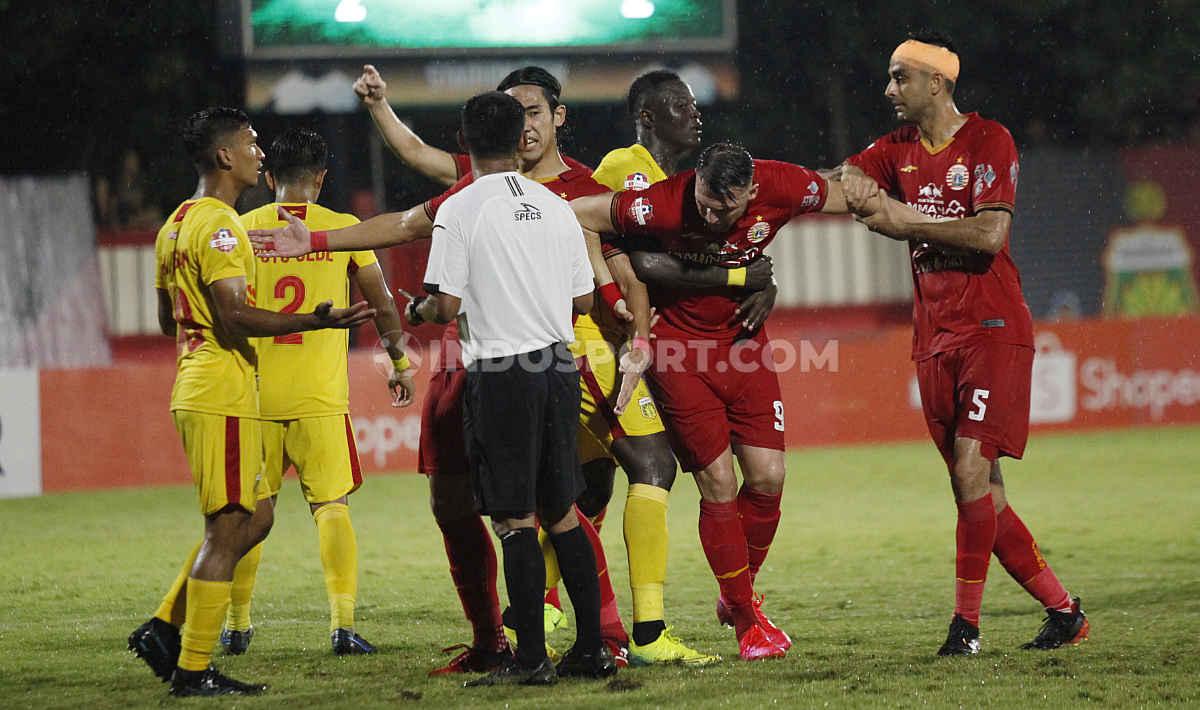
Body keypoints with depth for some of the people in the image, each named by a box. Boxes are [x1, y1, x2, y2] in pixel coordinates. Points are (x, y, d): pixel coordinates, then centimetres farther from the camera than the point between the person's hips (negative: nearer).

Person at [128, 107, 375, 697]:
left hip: (195, 389, 10)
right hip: (222, 396, -10)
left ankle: (164, 628, 13)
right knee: (227, 529, -6)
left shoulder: (176, 224, 17)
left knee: (254, 519, 16)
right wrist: (317, 320, -24)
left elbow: (168, 320, 23)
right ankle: (192, 669, -4)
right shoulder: (219, 224, -14)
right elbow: (234, 315, -22)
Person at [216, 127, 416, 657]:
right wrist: (400, 362, 23)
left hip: (255, 391, 1)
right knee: (332, 505, 1)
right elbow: (382, 305, 9)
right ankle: (343, 623, -9)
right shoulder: (344, 229, 0)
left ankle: (236, 626, 17)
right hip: (321, 395, -1)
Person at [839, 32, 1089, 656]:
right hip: (934, 339, 7)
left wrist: (907, 223, -15)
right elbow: (848, 178, 1)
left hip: (993, 328, -7)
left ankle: (966, 622, -13)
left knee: (971, 469, -17)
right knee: (977, 491, 5)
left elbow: (990, 234, -17)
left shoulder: (989, 141, -6)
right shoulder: (899, 148, 14)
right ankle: (1061, 609, 14)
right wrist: (852, 180, -22)